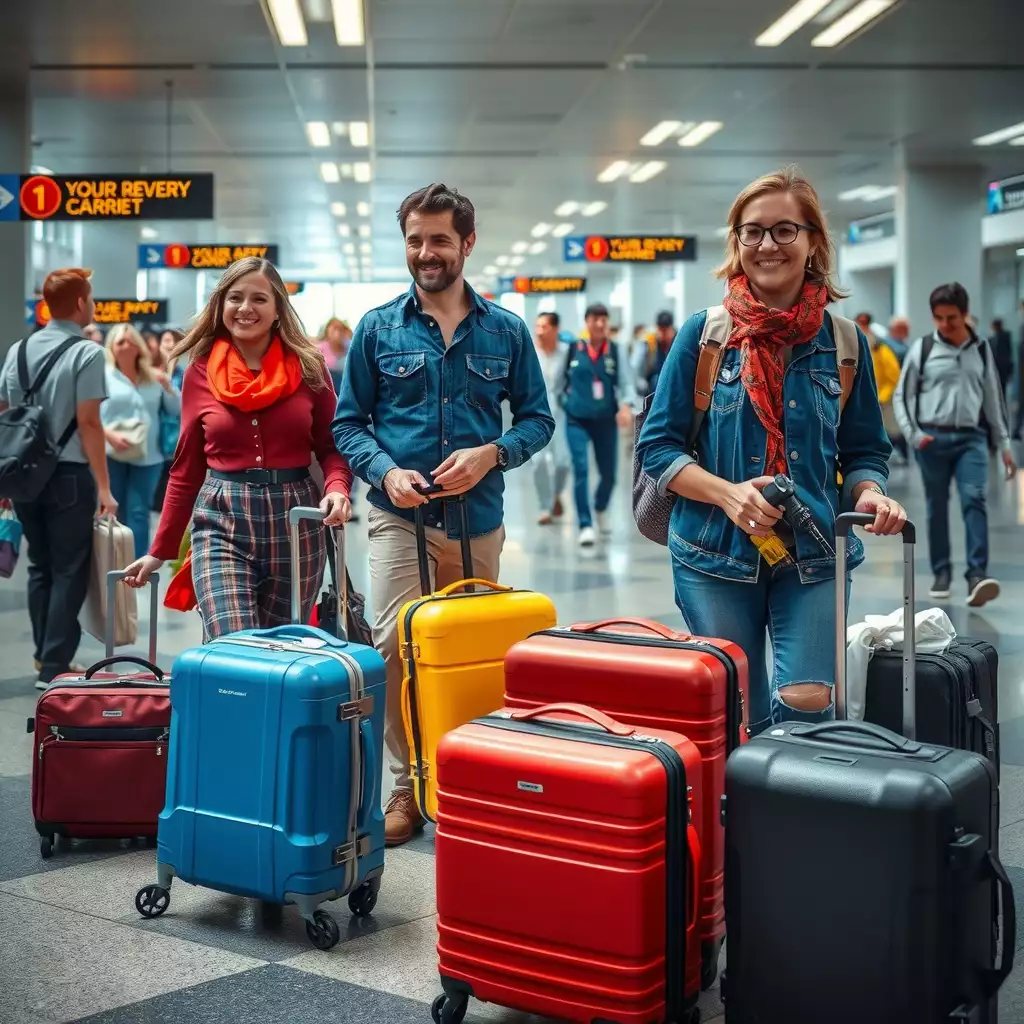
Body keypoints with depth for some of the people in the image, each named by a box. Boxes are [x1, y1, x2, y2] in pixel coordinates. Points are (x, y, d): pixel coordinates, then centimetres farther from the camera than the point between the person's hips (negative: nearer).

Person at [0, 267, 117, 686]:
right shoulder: (87, 353, -12)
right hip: (69, 475, -6)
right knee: (69, 571, 1)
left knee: (40, 566, 16)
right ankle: (55, 668, 1)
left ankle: (45, 655, 24)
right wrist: (104, 486, -13)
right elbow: (88, 423, -16)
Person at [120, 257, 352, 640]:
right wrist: (160, 550, 10)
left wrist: (337, 487, -17)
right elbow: (186, 469, 10)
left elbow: (331, 446, 5)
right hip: (222, 524, 0)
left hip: (294, 522, 1)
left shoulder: (308, 367, 2)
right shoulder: (200, 373, 5)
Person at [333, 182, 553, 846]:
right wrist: (386, 472, -13)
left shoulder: (506, 331, 6)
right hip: (400, 516, -1)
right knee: (394, 643, -16)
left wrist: (491, 453, -11)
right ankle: (409, 784, -3)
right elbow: (349, 422, 6)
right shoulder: (378, 329, 4)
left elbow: (538, 418, 9)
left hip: (478, 519, 2)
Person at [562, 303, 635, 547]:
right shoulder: (573, 349, -1)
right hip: (577, 419, -2)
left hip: (606, 420, 2)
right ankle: (585, 526, -10)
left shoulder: (615, 350, 0)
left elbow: (626, 382, -3)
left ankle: (601, 510, 42)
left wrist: (626, 406, -18)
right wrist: (561, 404, 9)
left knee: (609, 473, 11)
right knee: (581, 470, -15)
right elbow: (559, 379, 10)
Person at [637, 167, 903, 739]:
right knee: (738, 720, 9)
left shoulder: (843, 342, 3)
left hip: (814, 558, 1)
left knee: (806, 704, -15)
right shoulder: (704, 334, -1)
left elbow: (864, 451, 10)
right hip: (717, 557, 0)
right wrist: (728, 493, -18)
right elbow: (659, 446, -2)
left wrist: (870, 494, -13)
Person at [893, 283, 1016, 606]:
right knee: (937, 507, 6)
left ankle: (977, 574, -22)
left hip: (971, 437, 1)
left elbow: (993, 398, 16)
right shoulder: (922, 349, 2)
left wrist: (1004, 444, 14)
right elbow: (902, 395, 5)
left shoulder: (981, 350, 10)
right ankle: (942, 573, 17)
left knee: (974, 499, -16)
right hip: (932, 438, -1)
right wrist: (912, 434, -8)